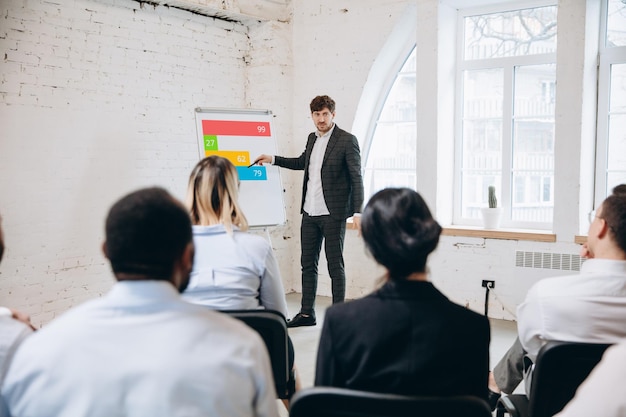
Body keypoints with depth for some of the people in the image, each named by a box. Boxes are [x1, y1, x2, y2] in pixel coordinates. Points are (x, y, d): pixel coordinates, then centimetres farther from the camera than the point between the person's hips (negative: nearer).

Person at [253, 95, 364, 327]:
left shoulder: (347, 141, -8)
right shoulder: (312, 139, 13)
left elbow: (356, 178, -10)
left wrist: (358, 211, -17)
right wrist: (273, 159, 25)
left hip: (333, 213, -7)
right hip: (310, 212, 7)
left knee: (335, 265, 1)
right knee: (308, 264, 11)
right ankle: (307, 313, 21)